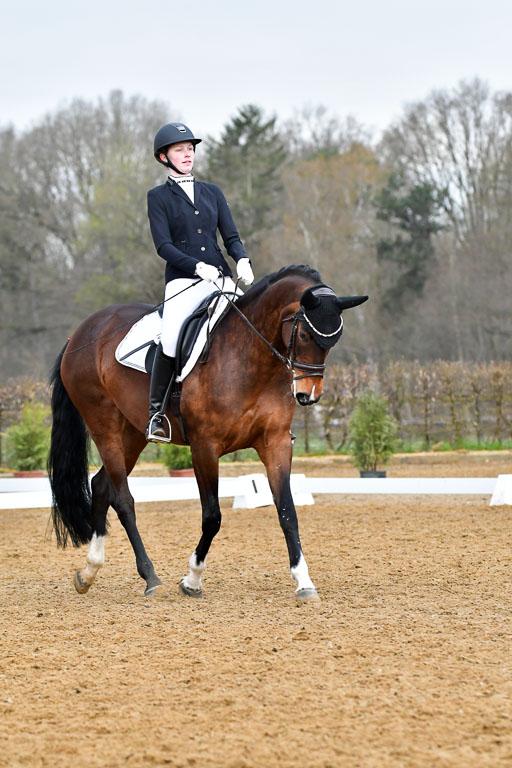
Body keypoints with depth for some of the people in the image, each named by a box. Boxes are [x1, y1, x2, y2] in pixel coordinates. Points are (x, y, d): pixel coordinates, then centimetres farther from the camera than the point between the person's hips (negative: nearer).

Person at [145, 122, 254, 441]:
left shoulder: (212, 192, 19)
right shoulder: (159, 197, 7)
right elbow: (163, 245, -4)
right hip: (183, 282, -4)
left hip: (222, 280, 4)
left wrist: (242, 260, -8)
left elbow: (231, 236, 15)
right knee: (171, 339, -27)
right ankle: (156, 412, -12)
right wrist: (198, 267, -19)